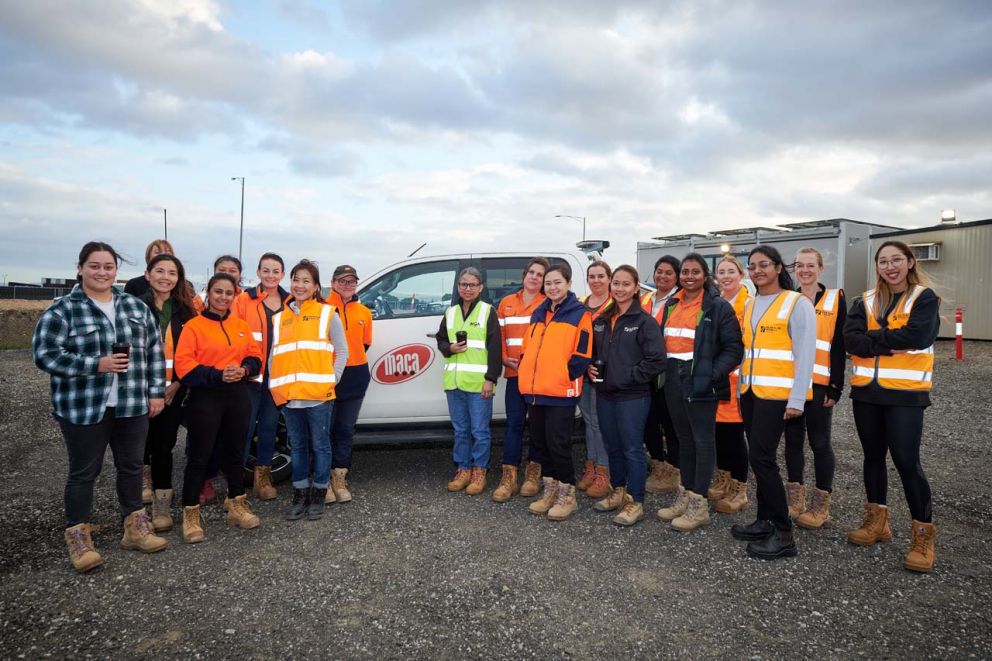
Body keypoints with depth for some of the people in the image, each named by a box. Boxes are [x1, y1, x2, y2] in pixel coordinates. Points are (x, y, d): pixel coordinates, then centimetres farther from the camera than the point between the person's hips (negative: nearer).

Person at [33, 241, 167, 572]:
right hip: (83, 408, -4)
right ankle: (78, 537, 21)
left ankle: (135, 527, 29)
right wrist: (96, 365, -21)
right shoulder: (61, 310, -6)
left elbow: (154, 351, 9)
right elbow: (45, 355, -11)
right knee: (84, 472, 7)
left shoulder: (136, 306, 6)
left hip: (132, 406, 4)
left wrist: (156, 392, 4)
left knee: (131, 466, 14)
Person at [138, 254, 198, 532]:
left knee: (164, 446, 7)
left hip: (172, 391, 2)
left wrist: (177, 383, -6)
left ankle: (162, 506, 15)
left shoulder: (185, 311, 6)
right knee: (141, 446, 5)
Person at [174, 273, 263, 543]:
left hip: (237, 395, 5)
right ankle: (191, 514, 13)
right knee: (199, 456, 0)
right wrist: (217, 375, -21)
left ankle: (237, 505, 30)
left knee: (235, 452, 16)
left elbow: (255, 355, 10)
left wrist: (243, 369, -11)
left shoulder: (241, 325, 10)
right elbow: (183, 365, -12)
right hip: (205, 397, -5)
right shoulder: (194, 325, -5)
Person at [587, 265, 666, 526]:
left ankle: (636, 502, 11)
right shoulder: (601, 320, 12)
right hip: (604, 394, 6)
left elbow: (657, 360, -15)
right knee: (612, 446, 15)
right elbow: (591, 351, 22)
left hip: (632, 397, -6)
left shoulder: (644, 321, -8)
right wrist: (589, 369, 3)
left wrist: (629, 376, -15)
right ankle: (618, 492, 30)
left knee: (632, 449, 0)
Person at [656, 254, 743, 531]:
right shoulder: (671, 305, 13)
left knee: (703, 441, 2)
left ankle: (699, 504, 10)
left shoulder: (719, 307, -7)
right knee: (684, 439, 14)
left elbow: (734, 348, -9)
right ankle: (686, 496, 25)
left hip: (701, 384, -6)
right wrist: (665, 370, 9)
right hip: (674, 382, 7)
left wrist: (713, 374, -18)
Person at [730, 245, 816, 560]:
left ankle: (784, 534, 0)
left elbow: (805, 355, -12)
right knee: (759, 457, 10)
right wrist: (741, 386, 14)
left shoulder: (797, 303, -7)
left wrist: (797, 400, -17)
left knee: (761, 457, -10)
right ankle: (765, 521, 22)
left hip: (777, 393, -7)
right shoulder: (750, 305, 14)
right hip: (750, 392, 7)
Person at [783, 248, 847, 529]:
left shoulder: (835, 300, -1)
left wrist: (835, 387, -9)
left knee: (819, 442, 3)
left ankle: (821, 504, 14)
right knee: (793, 439, 10)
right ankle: (794, 497, 21)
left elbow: (839, 347, -4)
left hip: (819, 383, -3)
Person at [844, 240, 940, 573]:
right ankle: (877, 520, 28)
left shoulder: (924, 298, -2)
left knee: (906, 460, -5)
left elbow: (916, 336, -19)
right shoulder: (865, 301, 9)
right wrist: (891, 342, -16)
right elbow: (850, 339, -5)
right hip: (866, 391, 5)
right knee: (873, 456, 13)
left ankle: (924, 534, 9)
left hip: (905, 393, -4)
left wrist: (872, 337, -10)